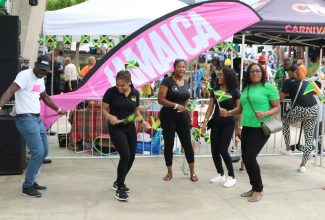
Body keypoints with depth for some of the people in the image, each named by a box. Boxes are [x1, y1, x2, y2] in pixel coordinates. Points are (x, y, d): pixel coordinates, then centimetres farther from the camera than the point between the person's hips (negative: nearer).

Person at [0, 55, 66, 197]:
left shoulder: (40, 79, 15)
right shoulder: (24, 75, -12)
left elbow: (44, 97, 31)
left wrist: (58, 109, 41)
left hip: (38, 118, 9)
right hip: (26, 119, -9)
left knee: (44, 151, 13)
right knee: (38, 152, -12)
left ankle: (30, 181, 27)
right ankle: (27, 186, 3)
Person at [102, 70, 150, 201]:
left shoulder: (135, 93, 0)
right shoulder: (111, 92, -12)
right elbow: (104, 109, -6)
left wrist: (142, 121, -4)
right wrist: (109, 116, -26)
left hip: (130, 127, 5)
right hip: (116, 128, -5)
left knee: (131, 157, 9)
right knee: (125, 155, -16)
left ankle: (118, 183, 31)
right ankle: (120, 189, -3)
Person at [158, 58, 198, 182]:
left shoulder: (186, 84, 10)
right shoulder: (167, 81, -9)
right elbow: (160, 100, -15)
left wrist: (189, 117, 14)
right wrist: (176, 105, -23)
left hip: (182, 116, 5)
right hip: (168, 116, -4)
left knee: (187, 144, 5)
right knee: (169, 144, 5)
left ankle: (192, 172, 17)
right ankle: (169, 172, 19)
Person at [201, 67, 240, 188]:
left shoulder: (234, 92, -6)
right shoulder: (215, 91, 5)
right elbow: (210, 108, 7)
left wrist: (238, 127, -11)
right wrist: (205, 122, -1)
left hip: (228, 123, -5)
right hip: (216, 122, 5)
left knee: (223, 150, -10)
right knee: (214, 150, 5)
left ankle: (231, 177, 6)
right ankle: (220, 174, 23)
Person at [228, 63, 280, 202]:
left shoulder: (268, 87, -6)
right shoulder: (246, 88, 12)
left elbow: (277, 107, -6)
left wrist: (265, 114, -22)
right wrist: (229, 113, 6)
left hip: (261, 127, -7)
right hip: (247, 127, 7)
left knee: (250, 157, -10)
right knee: (245, 157, 8)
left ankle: (259, 190, 8)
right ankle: (254, 188, 24)